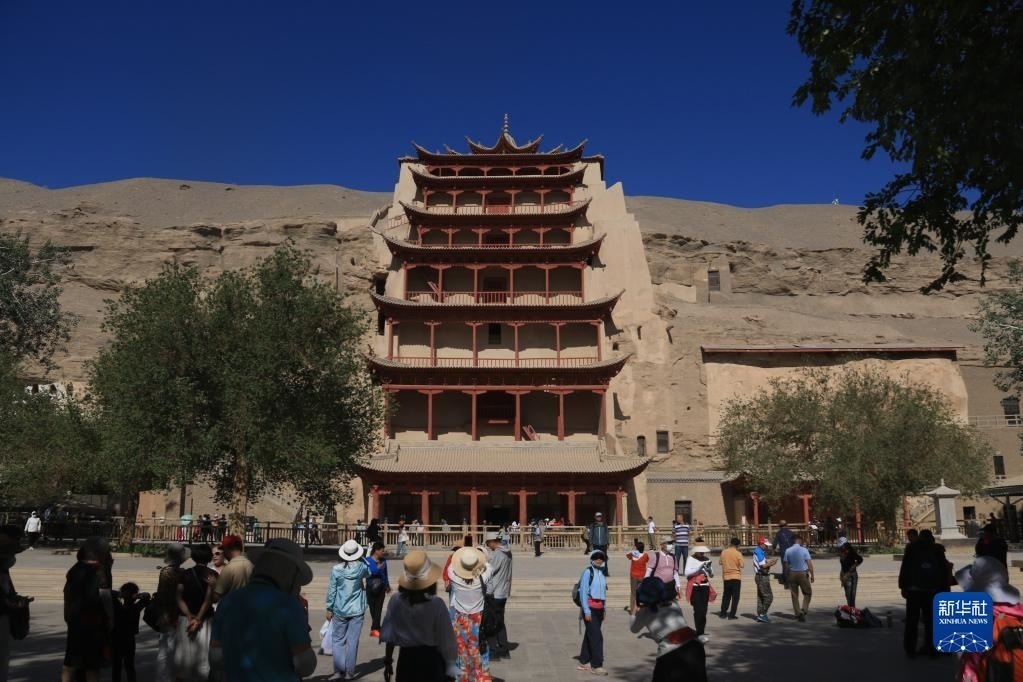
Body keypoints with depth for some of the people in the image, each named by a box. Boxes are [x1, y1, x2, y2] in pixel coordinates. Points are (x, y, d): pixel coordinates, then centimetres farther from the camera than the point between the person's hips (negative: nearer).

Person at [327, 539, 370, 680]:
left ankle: (339, 670, 4)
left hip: (340, 611, 0)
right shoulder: (361, 567, -8)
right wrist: (362, 557, 18)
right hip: (357, 610, 1)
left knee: (338, 641, 12)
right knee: (353, 641, 6)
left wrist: (329, 609, 7)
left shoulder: (336, 569, -10)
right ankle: (349, 672, 9)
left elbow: (331, 591, -4)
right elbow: (369, 573, 16)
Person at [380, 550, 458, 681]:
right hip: (431, 660, -2)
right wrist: (451, 667, -1)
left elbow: (390, 637, -3)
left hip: (407, 659, 2)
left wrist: (388, 662, 12)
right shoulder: (436, 604, -18)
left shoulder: (396, 602, -11)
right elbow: (445, 639, -12)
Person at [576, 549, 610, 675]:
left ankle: (584, 662, 23)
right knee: (597, 637, -10)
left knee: (589, 635, 14)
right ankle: (596, 665, -4)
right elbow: (583, 592, -15)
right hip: (590, 608, -8)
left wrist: (604, 608, 16)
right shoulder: (587, 572, -12)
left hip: (599, 609, 8)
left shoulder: (601, 573, 11)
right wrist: (586, 611, -18)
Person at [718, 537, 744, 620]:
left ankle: (723, 612, 22)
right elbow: (742, 565, -12)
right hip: (736, 577, -4)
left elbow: (720, 562, 12)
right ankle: (731, 615, 0)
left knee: (726, 595, 18)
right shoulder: (738, 553, -12)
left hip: (726, 577, 4)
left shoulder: (724, 552, 0)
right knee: (735, 597, 3)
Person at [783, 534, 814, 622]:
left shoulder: (788, 551, 0)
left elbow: (784, 562, 2)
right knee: (807, 593, 11)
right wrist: (812, 575, -4)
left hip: (792, 574, 3)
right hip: (803, 573, -3)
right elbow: (809, 563, -10)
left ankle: (798, 613, 13)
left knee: (794, 594, 12)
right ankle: (804, 610, -5)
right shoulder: (804, 550, -8)